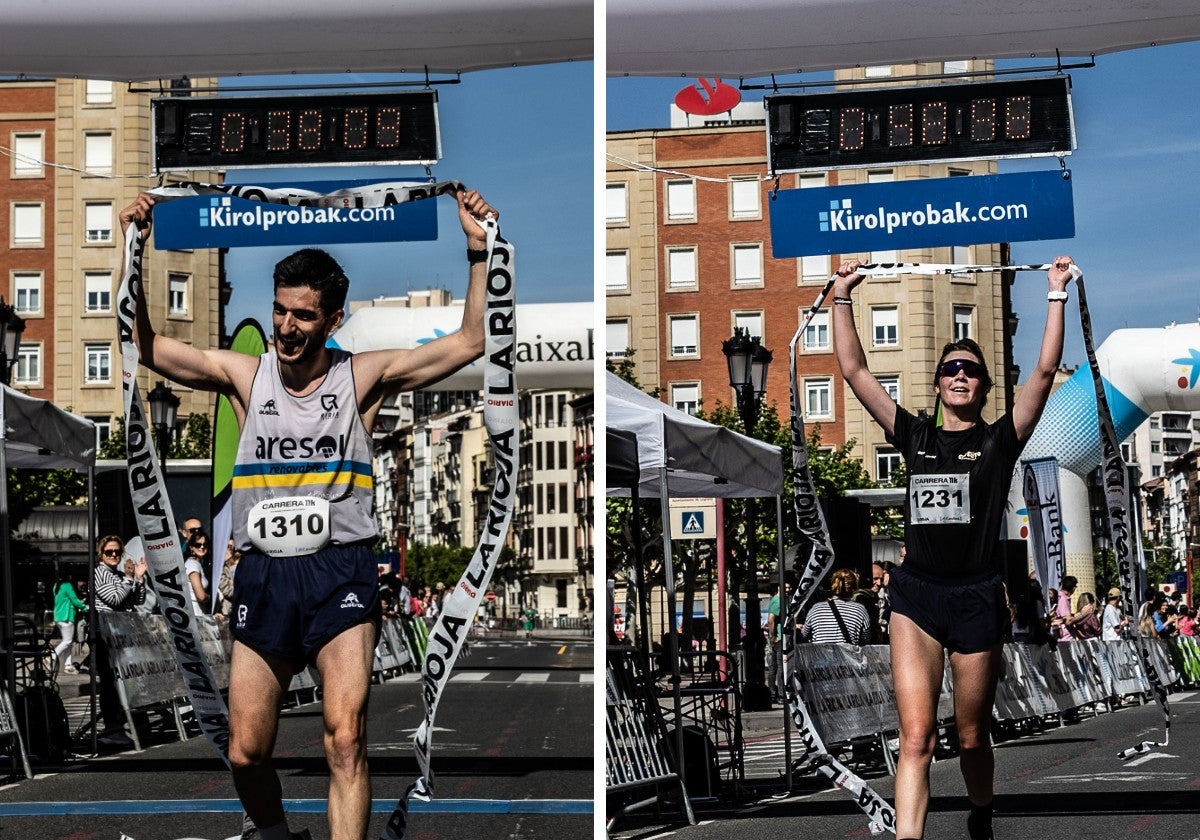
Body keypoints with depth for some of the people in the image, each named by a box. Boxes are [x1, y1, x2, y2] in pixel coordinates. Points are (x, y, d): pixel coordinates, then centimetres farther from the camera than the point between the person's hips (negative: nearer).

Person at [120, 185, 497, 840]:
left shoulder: (362, 377, 4)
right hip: (262, 572, 2)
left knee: (345, 740, -17)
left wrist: (479, 253, -6)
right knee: (246, 754, 4)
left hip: (340, 569, -2)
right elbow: (144, 345, 7)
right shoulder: (245, 376, 9)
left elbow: (469, 342, 1)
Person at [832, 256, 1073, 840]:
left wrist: (1057, 294, -4)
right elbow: (853, 369, 10)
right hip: (916, 594, 1)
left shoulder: (1000, 440, 5)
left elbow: (1045, 371, -4)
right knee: (916, 736, -13)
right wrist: (842, 297, 10)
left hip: (976, 598, -1)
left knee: (972, 737, 12)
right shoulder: (915, 436, 10)